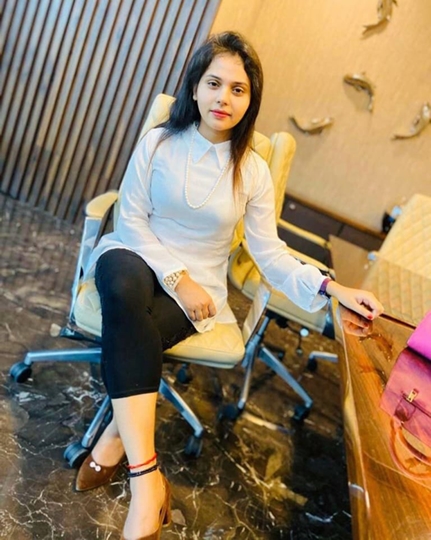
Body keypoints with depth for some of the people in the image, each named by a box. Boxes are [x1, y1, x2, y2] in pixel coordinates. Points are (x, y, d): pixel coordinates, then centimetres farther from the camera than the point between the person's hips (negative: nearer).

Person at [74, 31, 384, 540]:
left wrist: (333, 288, -12)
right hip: (136, 257, 0)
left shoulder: (252, 171, 1)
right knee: (125, 287, -38)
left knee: (134, 332, -33)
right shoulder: (158, 141, -2)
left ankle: (115, 440, -9)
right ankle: (146, 477, -39)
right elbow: (132, 219, -4)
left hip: (197, 283, 1)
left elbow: (270, 253, 0)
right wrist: (177, 278, -16)